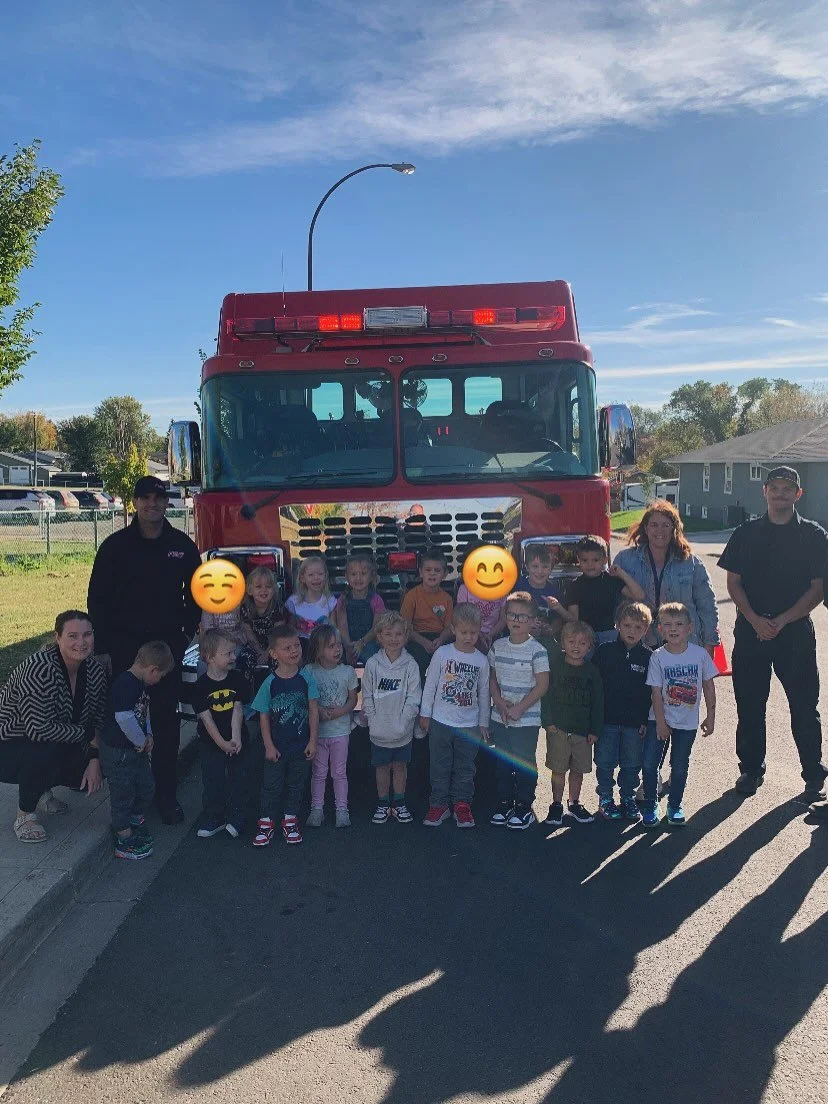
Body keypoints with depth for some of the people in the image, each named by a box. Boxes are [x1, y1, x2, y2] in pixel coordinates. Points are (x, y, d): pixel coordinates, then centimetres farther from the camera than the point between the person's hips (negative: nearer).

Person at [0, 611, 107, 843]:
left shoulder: (96, 671, -9)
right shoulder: (39, 670, -32)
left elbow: (99, 722, -2)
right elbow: (40, 729, -36)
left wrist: (95, 759, -14)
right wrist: (86, 734, -25)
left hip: (56, 746, 7)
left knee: (95, 771, -9)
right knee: (47, 751, -35)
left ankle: (42, 789, 20)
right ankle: (25, 815, -9)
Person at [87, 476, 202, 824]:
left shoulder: (183, 546, 3)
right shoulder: (116, 545, -1)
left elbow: (195, 592, 12)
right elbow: (98, 599, 0)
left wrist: (188, 631, 2)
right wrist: (101, 648, -5)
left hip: (168, 645, 1)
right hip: (123, 646, -1)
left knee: (166, 720, 4)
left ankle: (166, 793, 13)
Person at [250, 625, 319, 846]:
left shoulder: (306, 677, -8)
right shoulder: (270, 683, -11)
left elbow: (313, 710, -4)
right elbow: (264, 716, -5)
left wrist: (312, 741, -6)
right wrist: (268, 746, -7)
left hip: (301, 745, 2)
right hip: (277, 746, -1)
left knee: (296, 783, 15)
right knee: (272, 785, 9)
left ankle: (290, 820, 33)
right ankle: (266, 822, 26)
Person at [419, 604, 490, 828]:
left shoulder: (481, 660, -1)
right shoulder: (442, 653, -6)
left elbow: (483, 693, 8)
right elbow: (430, 685, 0)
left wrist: (483, 723, 10)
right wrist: (425, 714, 2)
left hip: (469, 725, 1)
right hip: (441, 721, -1)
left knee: (465, 767, 9)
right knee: (440, 766, 7)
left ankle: (462, 805, 21)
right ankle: (439, 805, 19)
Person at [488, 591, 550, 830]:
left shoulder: (537, 650, -11)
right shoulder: (498, 646, 4)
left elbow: (542, 685, -12)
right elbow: (492, 678, 10)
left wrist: (519, 708, -15)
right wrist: (500, 702, -6)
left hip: (527, 720, -4)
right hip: (500, 718, 5)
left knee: (525, 763, 3)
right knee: (502, 762, 14)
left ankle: (524, 807, 18)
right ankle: (504, 804, 28)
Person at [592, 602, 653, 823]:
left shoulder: (648, 657, -2)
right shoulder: (605, 651, -4)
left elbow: (651, 692, 2)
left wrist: (646, 720, -1)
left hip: (635, 722, 1)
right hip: (607, 719, -1)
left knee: (631, 763, 12)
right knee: (605, 762, 8)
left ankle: (628, 798, 29)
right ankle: (605, 798, 25)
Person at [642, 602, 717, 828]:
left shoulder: (700, 654, -9)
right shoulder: (657, 657, -11)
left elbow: (708, 686, 1)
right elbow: (656, 692, -9)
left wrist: (710, 717, 3)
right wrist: (660, 722, -10)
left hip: (687, 722, 1)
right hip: (660, 718, 0)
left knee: (679, 765, 11)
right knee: (649, 763, -4)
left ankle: (675, 805, 29)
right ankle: (650, 805, 14)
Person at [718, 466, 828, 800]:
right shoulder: (746, 533, 6)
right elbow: (733, 582, 4)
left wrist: (782, 621, -12)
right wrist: (755, 619, -10)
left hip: (795, 631, -1)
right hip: (750, 630, 2)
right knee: (749, 704, 7)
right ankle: (751, 769, 22)